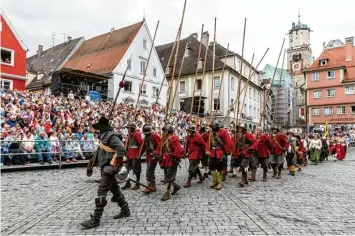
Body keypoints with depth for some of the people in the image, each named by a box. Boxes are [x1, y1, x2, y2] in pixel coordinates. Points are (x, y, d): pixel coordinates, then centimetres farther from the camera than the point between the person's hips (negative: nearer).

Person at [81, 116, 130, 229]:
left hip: (109, 168, -10)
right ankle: (125, 210, 31)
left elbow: (121, 149, -28)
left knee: (101, 193, -5)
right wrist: (91, 164, 22)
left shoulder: (111, 136, -17)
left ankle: (95, 219, 4)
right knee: (115, 190, 18)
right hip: (105, 168, 10)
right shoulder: (104, 136, 14)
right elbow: (99, 151, 23)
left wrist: (116, 165, -26)